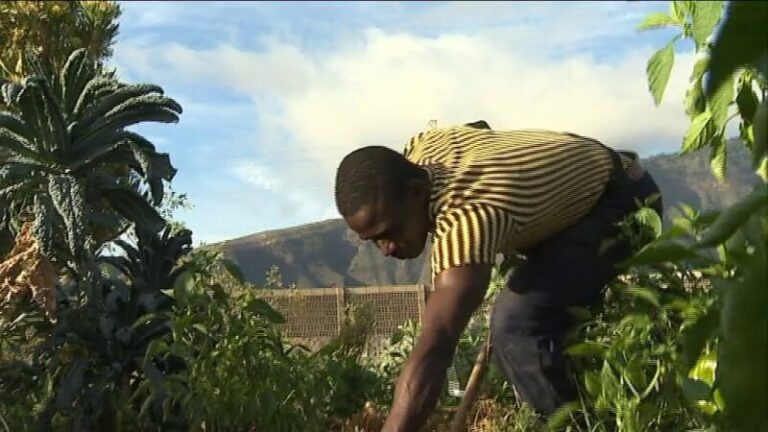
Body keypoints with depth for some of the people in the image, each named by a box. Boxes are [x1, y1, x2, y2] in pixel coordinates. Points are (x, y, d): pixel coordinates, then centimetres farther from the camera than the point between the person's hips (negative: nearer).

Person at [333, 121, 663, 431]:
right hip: (573, 185, 10)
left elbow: (433, 350, -53)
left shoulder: (467, 217, -43)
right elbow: (480, 129, 11)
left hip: (623, 202, -9)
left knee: (517, 322, -25)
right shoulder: (419, 149, -13)